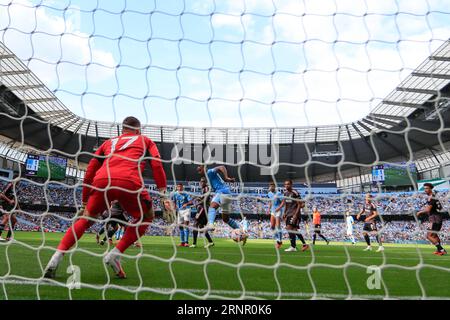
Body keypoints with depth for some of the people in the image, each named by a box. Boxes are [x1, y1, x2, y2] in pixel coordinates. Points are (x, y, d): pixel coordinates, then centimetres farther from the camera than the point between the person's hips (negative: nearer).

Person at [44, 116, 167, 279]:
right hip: (129, 182, -3)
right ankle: (115, 254, 10)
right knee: (146, 217, 21)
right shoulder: (145, 141, 28)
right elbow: (157, 165, 10)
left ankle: (57, 257, 11)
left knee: (86, 219, 25)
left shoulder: (109, 142, 34)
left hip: (102, 181, 3)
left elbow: (90, 172, 29)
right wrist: (163, 192, 6)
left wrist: (85, 201, 34)